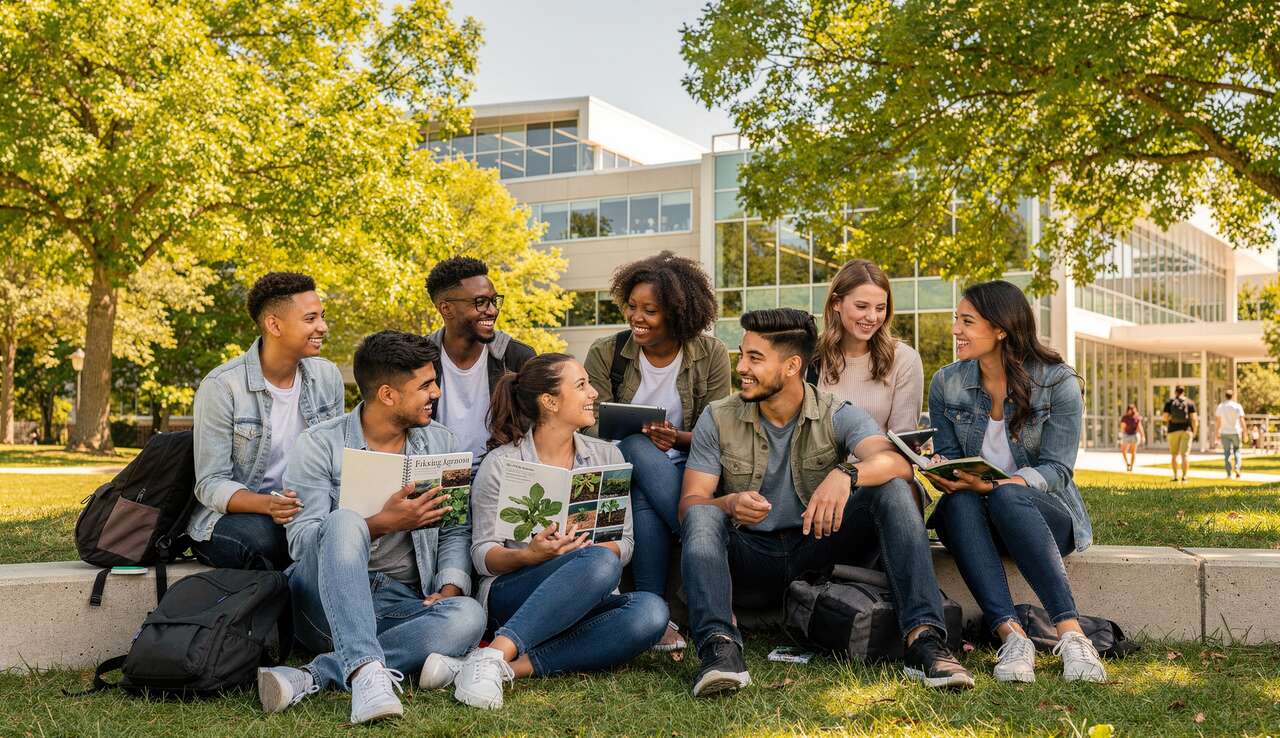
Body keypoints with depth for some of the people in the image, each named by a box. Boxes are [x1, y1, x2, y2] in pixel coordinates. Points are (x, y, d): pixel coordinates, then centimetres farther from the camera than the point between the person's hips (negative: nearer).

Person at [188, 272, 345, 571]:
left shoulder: (328, 377, 5)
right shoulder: (221, 387, -12)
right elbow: (211, 485, -13)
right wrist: (267, 504, -32)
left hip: (305, 513, 4)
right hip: (228, 517, -4)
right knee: (263, 536, -38)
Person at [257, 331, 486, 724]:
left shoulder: (439, 442, 11)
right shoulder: (320, 445, -3)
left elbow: (455, 529, 8)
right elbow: (300, 539, -12)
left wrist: (451, 585, -11)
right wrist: (383, 523, -25)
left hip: (403, 603, 3)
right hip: (326, 600, -3)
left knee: (469, 616, -30)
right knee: (344, 521, -34)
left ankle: (314, 676, -33)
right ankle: (368, 672, -46)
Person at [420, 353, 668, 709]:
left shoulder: (606, 456, 12)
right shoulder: (501, 464, 1)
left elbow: (624, 543, 7)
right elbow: (483, 555, -1)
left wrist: (583, 548, -15)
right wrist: (529, 555, -23)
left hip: (588, 602, 5)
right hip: (510, 597, -4)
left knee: (650, 611, -30)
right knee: (600, 563, -35)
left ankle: (514, 667, -36)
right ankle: (492, 658, -42)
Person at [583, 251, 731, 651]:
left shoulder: (711, 354, -2)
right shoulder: (606, 353, -1)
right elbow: (593, 428, -3)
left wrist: (677, 437, -25)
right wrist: (639, 436, -25)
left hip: (690, 465, -1)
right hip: (626, 465, 1)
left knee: (646, 500, -37)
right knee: (638, 447, -37)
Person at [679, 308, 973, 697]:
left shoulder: (838, 416, -4)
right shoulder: (718, 419, 0)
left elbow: (897, 462, -22)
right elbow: (689, 503, -7)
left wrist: (846, 474, -44)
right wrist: (729, 504, -30)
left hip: (817, 550, 0)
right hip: (749, 559, 0)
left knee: (893, 490, -22)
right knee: (701, 517, -30)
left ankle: (923, 638, -34)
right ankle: (720, 650, -46)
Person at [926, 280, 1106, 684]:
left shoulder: (1057, 382, -7)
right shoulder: (946, 383, 3)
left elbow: (1056, 468, -12)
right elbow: (947, 456, 5)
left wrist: (995, 485, -31)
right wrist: (946, 477, -21)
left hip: (1045, 514, -2)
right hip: (974, 517, 3)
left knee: (1007, 497, -38)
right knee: (958, 503, -34)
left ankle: (1071, 633, -42)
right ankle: (1011, 635, -45)